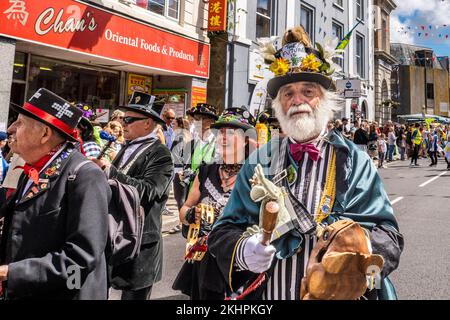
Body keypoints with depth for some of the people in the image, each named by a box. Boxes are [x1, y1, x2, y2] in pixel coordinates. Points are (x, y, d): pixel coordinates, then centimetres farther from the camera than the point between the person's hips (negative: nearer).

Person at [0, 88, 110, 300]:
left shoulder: (85, 177, -20)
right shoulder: (31, 174, 8)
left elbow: (81, 257, -25)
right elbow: (17, 239, 16)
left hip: (63, 294, -7)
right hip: (19, 293, 7)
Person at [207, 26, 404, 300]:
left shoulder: (354, 162, -5)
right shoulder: (259, 163, -2)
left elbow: (386, 236, -8)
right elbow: (224, 231, -1)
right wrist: (242, 251, -23)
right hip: (264, 293, 1)